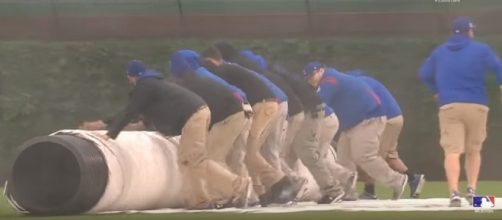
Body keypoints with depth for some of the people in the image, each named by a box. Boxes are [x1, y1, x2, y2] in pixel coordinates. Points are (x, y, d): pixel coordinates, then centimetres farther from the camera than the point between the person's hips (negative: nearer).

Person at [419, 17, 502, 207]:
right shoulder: (481, 50, 4)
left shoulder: (439, 52, 13)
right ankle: (471, 189, 6)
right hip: (476, 106, -1)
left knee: (452, 151, -10)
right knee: (474, 150, 17)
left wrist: (436, 91, 30)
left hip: (449, 106, 1)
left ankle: (454, 192, -28)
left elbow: (424, 74, 18)